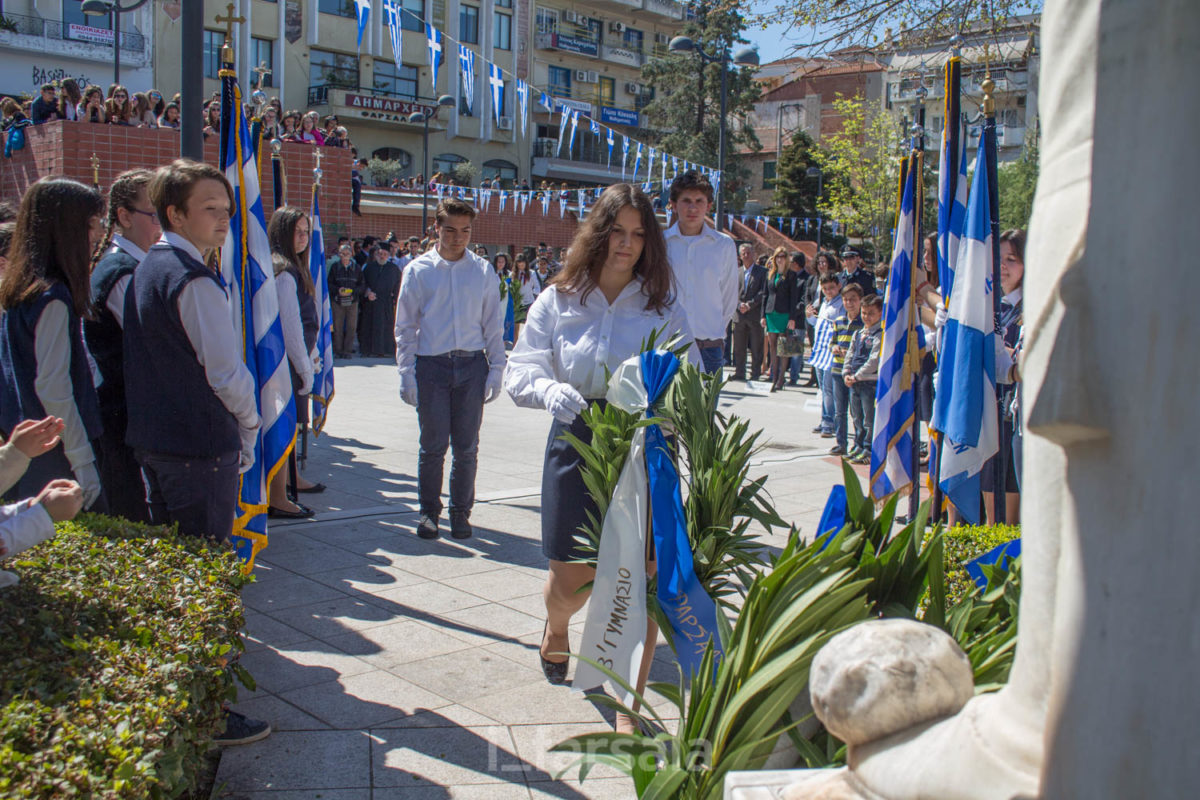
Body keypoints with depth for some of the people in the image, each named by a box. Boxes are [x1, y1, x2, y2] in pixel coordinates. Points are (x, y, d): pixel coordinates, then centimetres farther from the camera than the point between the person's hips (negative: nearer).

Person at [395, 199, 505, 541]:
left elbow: (493, 326, 10)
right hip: (431, 364, -1)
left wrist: (496, 370, 5)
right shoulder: (418, 271, 2)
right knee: (433, 445, 1)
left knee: (467, 446, 6)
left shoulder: (483, 271, 6)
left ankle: (461, 512, 20)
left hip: (472, 364, 1)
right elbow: (405, 326, 5)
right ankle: (429, 511, 18)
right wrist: (406, 373, -1)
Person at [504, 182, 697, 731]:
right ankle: (556, 629, 47)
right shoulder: (558, 301, 3)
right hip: (577, 444, 1)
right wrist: (550, 390, -24)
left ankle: (629, 708, 9)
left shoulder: (664, 308, 3)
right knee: (570, 583, 9)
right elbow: (520, 372, -2)